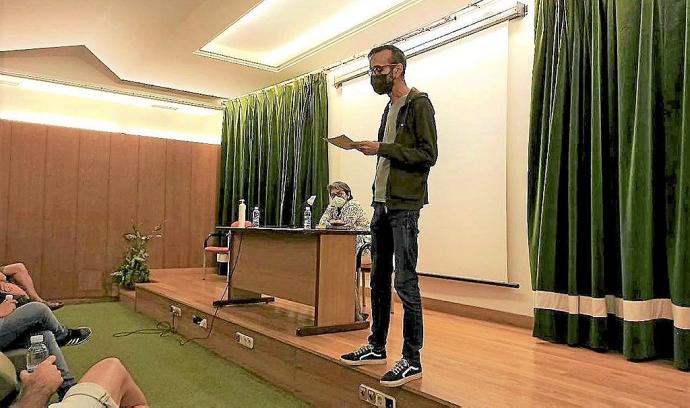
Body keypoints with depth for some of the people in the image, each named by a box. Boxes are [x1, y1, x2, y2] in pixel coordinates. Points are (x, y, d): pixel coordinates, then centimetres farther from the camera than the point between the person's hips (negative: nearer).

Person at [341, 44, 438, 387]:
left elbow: (428, 154, -13)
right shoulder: (389, 108, 20)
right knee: (378, 279, 12)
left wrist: (381, 149, -15)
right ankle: (377, 347, 23)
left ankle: (412, 359, 3)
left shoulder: (418, 103, -4)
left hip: (404, 205, -8)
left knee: (405, 282, -6)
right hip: (381, 204, 8)